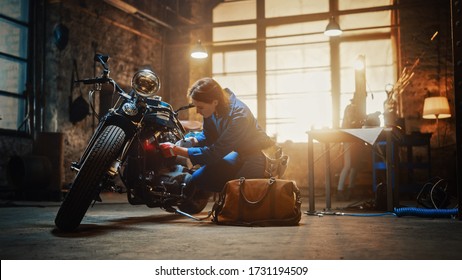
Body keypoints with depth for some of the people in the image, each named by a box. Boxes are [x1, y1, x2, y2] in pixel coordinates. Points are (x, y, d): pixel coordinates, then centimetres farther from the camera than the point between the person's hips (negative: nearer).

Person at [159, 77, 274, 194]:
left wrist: (176, 150, -28)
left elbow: (214, 153, -29)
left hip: (257, 157, -8)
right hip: (240, 153, 9)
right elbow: (208, 136, 9)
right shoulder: (213, 109, -8)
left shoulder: (238, 116, -31)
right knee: (197, 179, 3)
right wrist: (193, 141, -15)